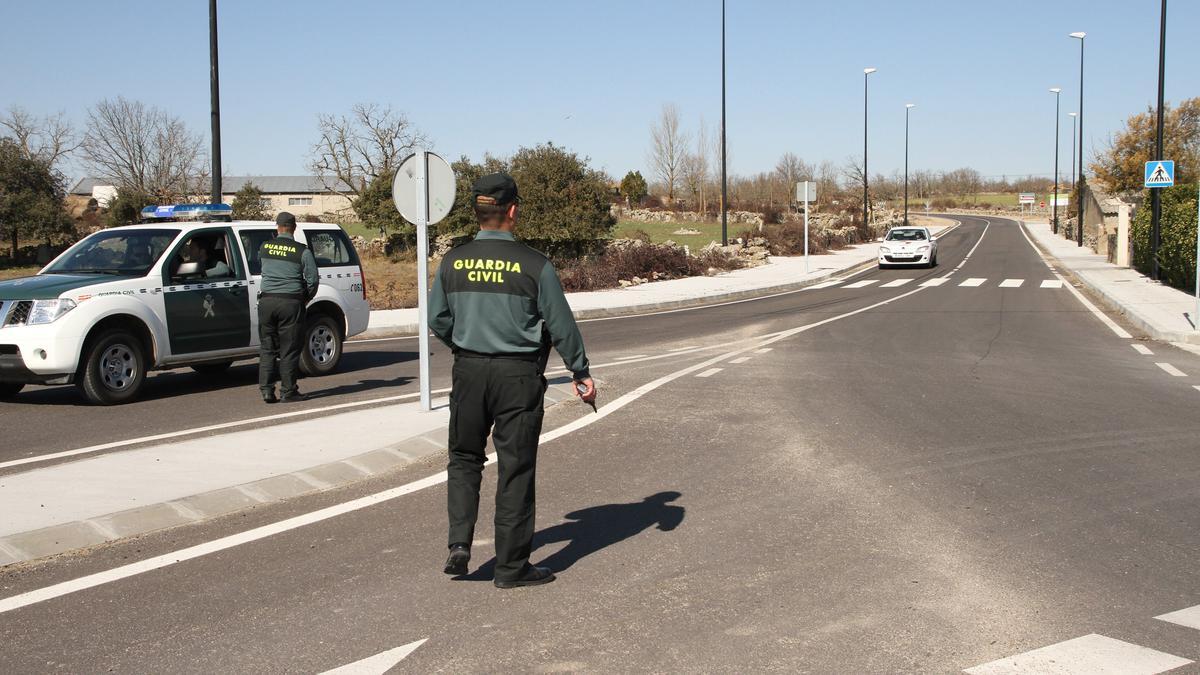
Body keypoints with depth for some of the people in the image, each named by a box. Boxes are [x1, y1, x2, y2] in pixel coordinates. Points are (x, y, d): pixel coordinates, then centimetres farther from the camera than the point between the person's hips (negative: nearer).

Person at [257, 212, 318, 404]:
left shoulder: (264, 247, 4)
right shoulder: (302, 251, -5)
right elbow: (313, 279, -3)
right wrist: (305, 299, 12)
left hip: (267, 301, 3)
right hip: (291, 302, -3)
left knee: (267, 348, 11)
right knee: (289, 350, 3)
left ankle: (267, 390, 9)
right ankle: (288, 391, 6)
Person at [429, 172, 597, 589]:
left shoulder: (453, 262, -1)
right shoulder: (533, 265, -11)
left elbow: (437, 320, 8)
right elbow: (561, 325, -5)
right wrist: (581, 374, 8)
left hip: (468, 371, 3)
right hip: (518, 375, -3)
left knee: (464, 458, 20)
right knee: (515, 469, 6)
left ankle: (459, 542, 6)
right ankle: (512, 567, 13)